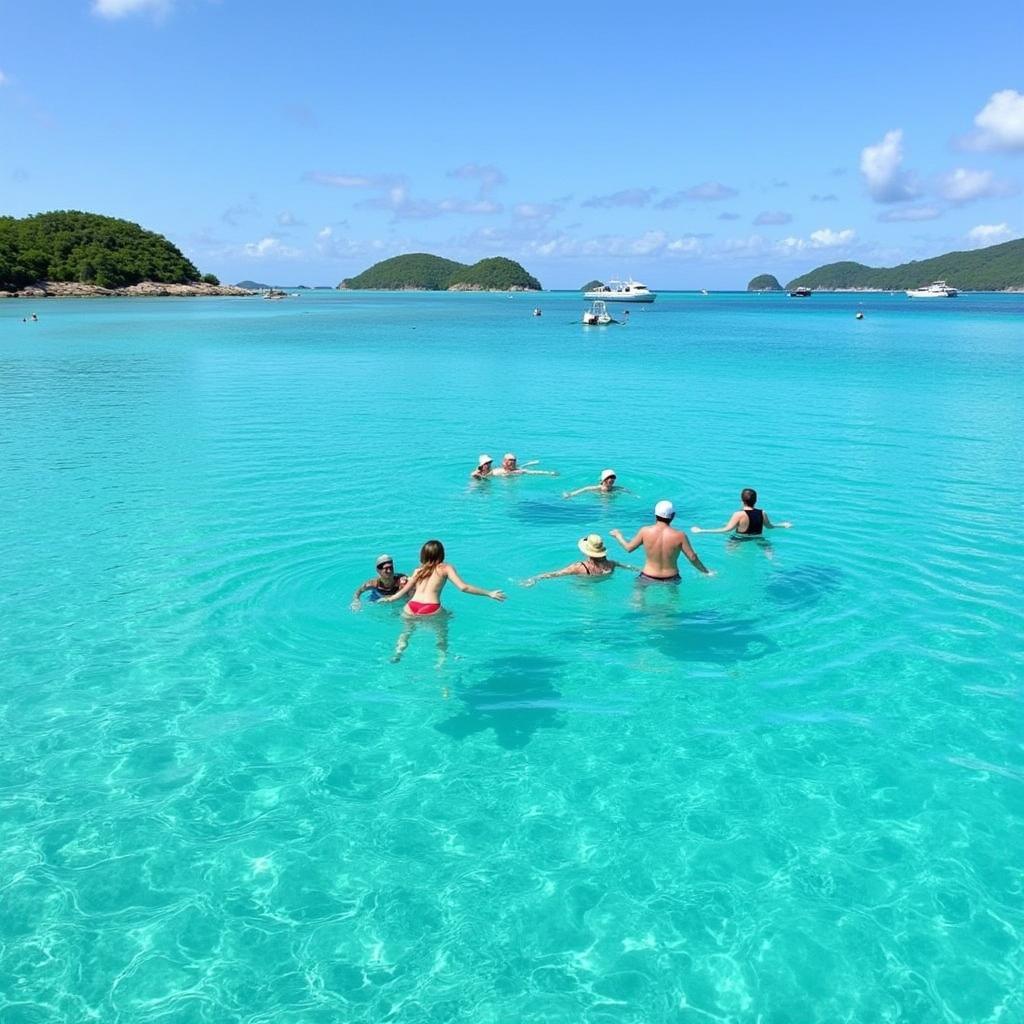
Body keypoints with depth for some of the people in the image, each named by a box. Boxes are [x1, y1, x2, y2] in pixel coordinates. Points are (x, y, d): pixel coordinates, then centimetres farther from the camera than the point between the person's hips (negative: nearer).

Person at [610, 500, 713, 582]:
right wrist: (706, 571, 9)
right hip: (671, 579, 2)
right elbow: (692, 558, -8)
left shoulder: (645, 531, -11)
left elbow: (629, 547, 2)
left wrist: (618, 535, 21)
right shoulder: (679, 535, -12)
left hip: (648, 578, -2)